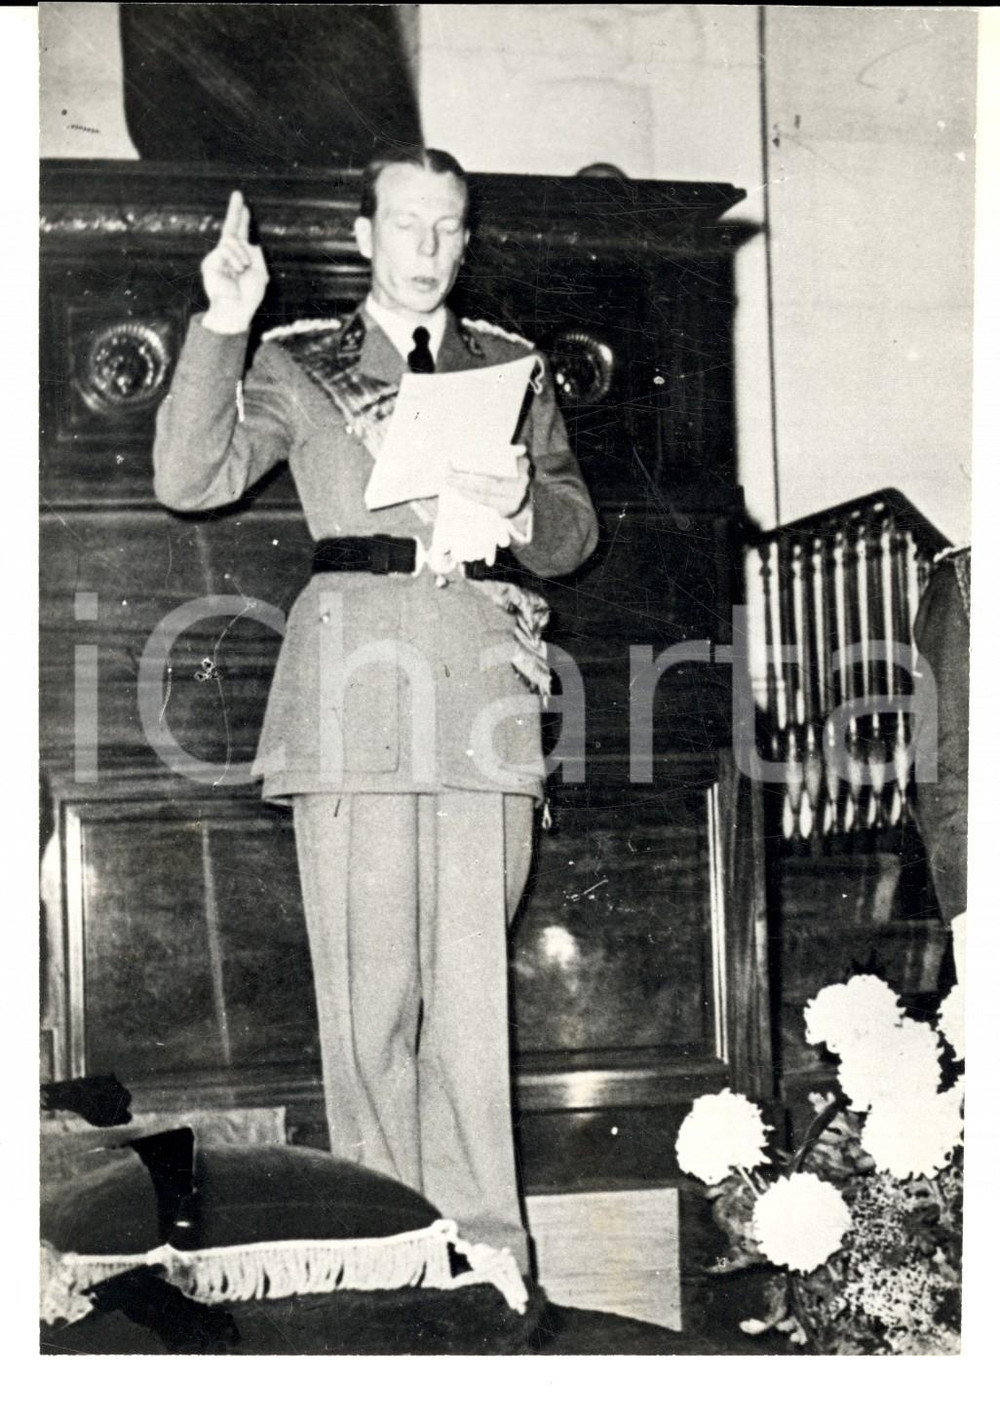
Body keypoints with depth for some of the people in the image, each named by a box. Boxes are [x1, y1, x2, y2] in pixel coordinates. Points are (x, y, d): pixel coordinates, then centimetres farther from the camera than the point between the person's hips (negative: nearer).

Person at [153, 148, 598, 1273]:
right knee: (368, 980, -1)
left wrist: (523, 506, -5)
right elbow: (190, 479, 0)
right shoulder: (299, 364, 13)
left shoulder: (511, 366, 18)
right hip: (352, 676, -1)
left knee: (474, 983, -1)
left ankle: (485, 1249, 7)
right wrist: (222, 328, -8)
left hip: (481, 679, 1)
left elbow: (575, 537, 17)